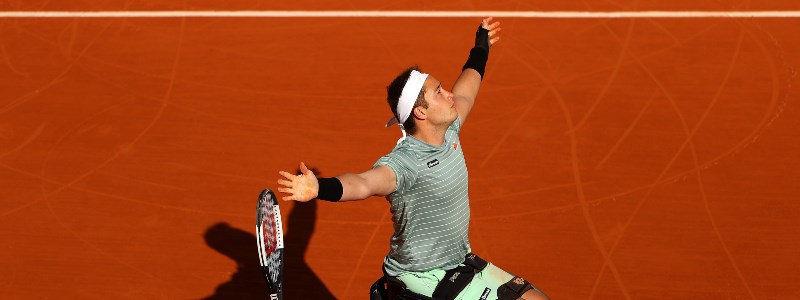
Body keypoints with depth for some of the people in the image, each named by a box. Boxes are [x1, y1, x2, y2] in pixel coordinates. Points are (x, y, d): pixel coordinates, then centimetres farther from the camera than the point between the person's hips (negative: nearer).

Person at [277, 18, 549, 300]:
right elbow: (364, 183, -47)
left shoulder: (448, 131, -2)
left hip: (461, 262, 9)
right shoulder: (406, 162, -27)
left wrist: (481, 48, 34)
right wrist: (319, 187, -66)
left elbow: (465, 92, 20)